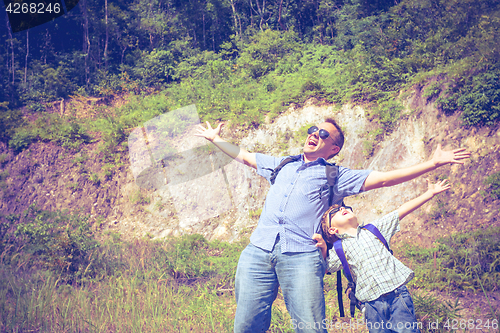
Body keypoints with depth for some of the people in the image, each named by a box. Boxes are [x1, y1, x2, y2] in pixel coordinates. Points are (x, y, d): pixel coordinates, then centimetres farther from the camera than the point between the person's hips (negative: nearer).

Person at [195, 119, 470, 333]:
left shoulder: (336, 176, 14)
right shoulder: (282, 165, 27)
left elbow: (384, 178, 7)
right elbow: (244, 156, 40)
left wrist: (433, 163, 1)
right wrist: (214, 138, 47)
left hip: (301, 256, -3)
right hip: (258, 251, 4)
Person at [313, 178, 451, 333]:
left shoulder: (373, 229, 15)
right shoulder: (339, 249, 9)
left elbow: (402, 211, 13)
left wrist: (430, 193, 12)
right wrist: (322, 250, -17)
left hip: (398, 293, 1)